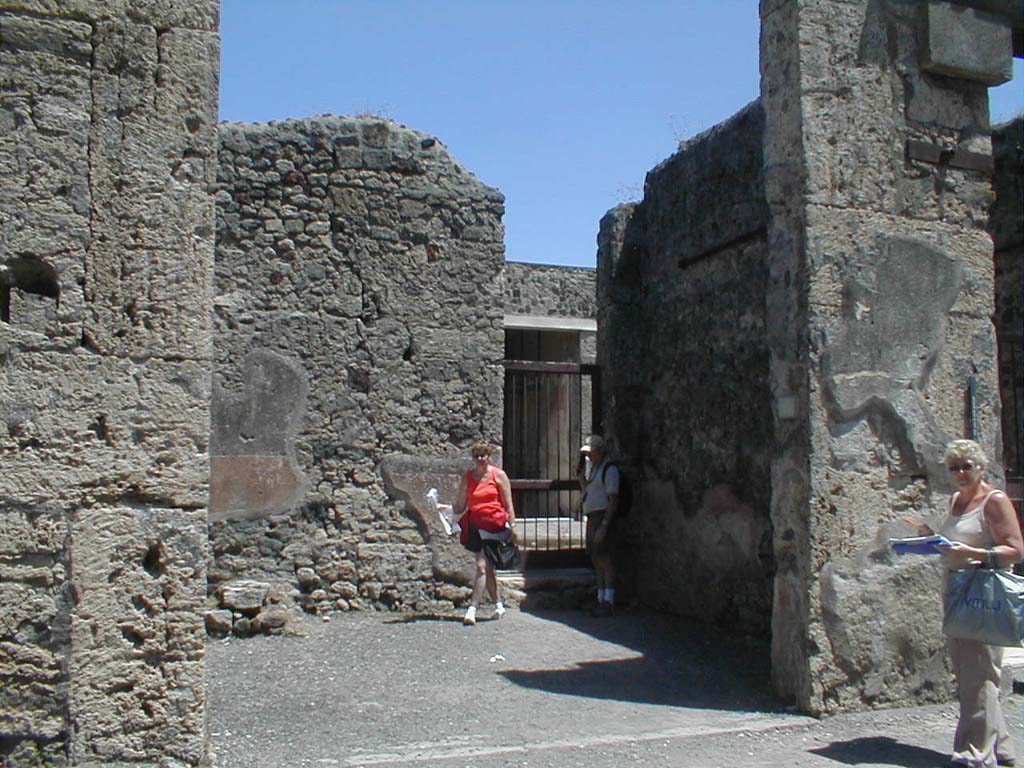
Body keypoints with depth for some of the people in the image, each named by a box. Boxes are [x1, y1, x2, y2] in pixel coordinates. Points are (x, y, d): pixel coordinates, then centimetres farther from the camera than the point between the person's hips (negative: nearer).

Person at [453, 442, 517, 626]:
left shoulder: (498, 475, 2)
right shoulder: (467, 477, 11)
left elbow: (508, 503, 1)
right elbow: (460, 505, 13)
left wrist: (512, 525, -5)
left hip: (494, 524, -4)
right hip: (475, 525, 4)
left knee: (482, 566, -13)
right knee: (486, 568, 9)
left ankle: (472, 609, -14)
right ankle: (498, 605, 25)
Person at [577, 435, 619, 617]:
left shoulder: (609, 469, -12)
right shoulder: (590, 465, 16)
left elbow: (613, 500, -17)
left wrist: (604, 526, -22)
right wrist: (580, 477, 5)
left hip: (603, 517, -9)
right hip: (591, 517, 9)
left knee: (604, 558, -10)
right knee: (596, 559, 10)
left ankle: (608, 602, -8)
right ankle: (601, 600, 15)